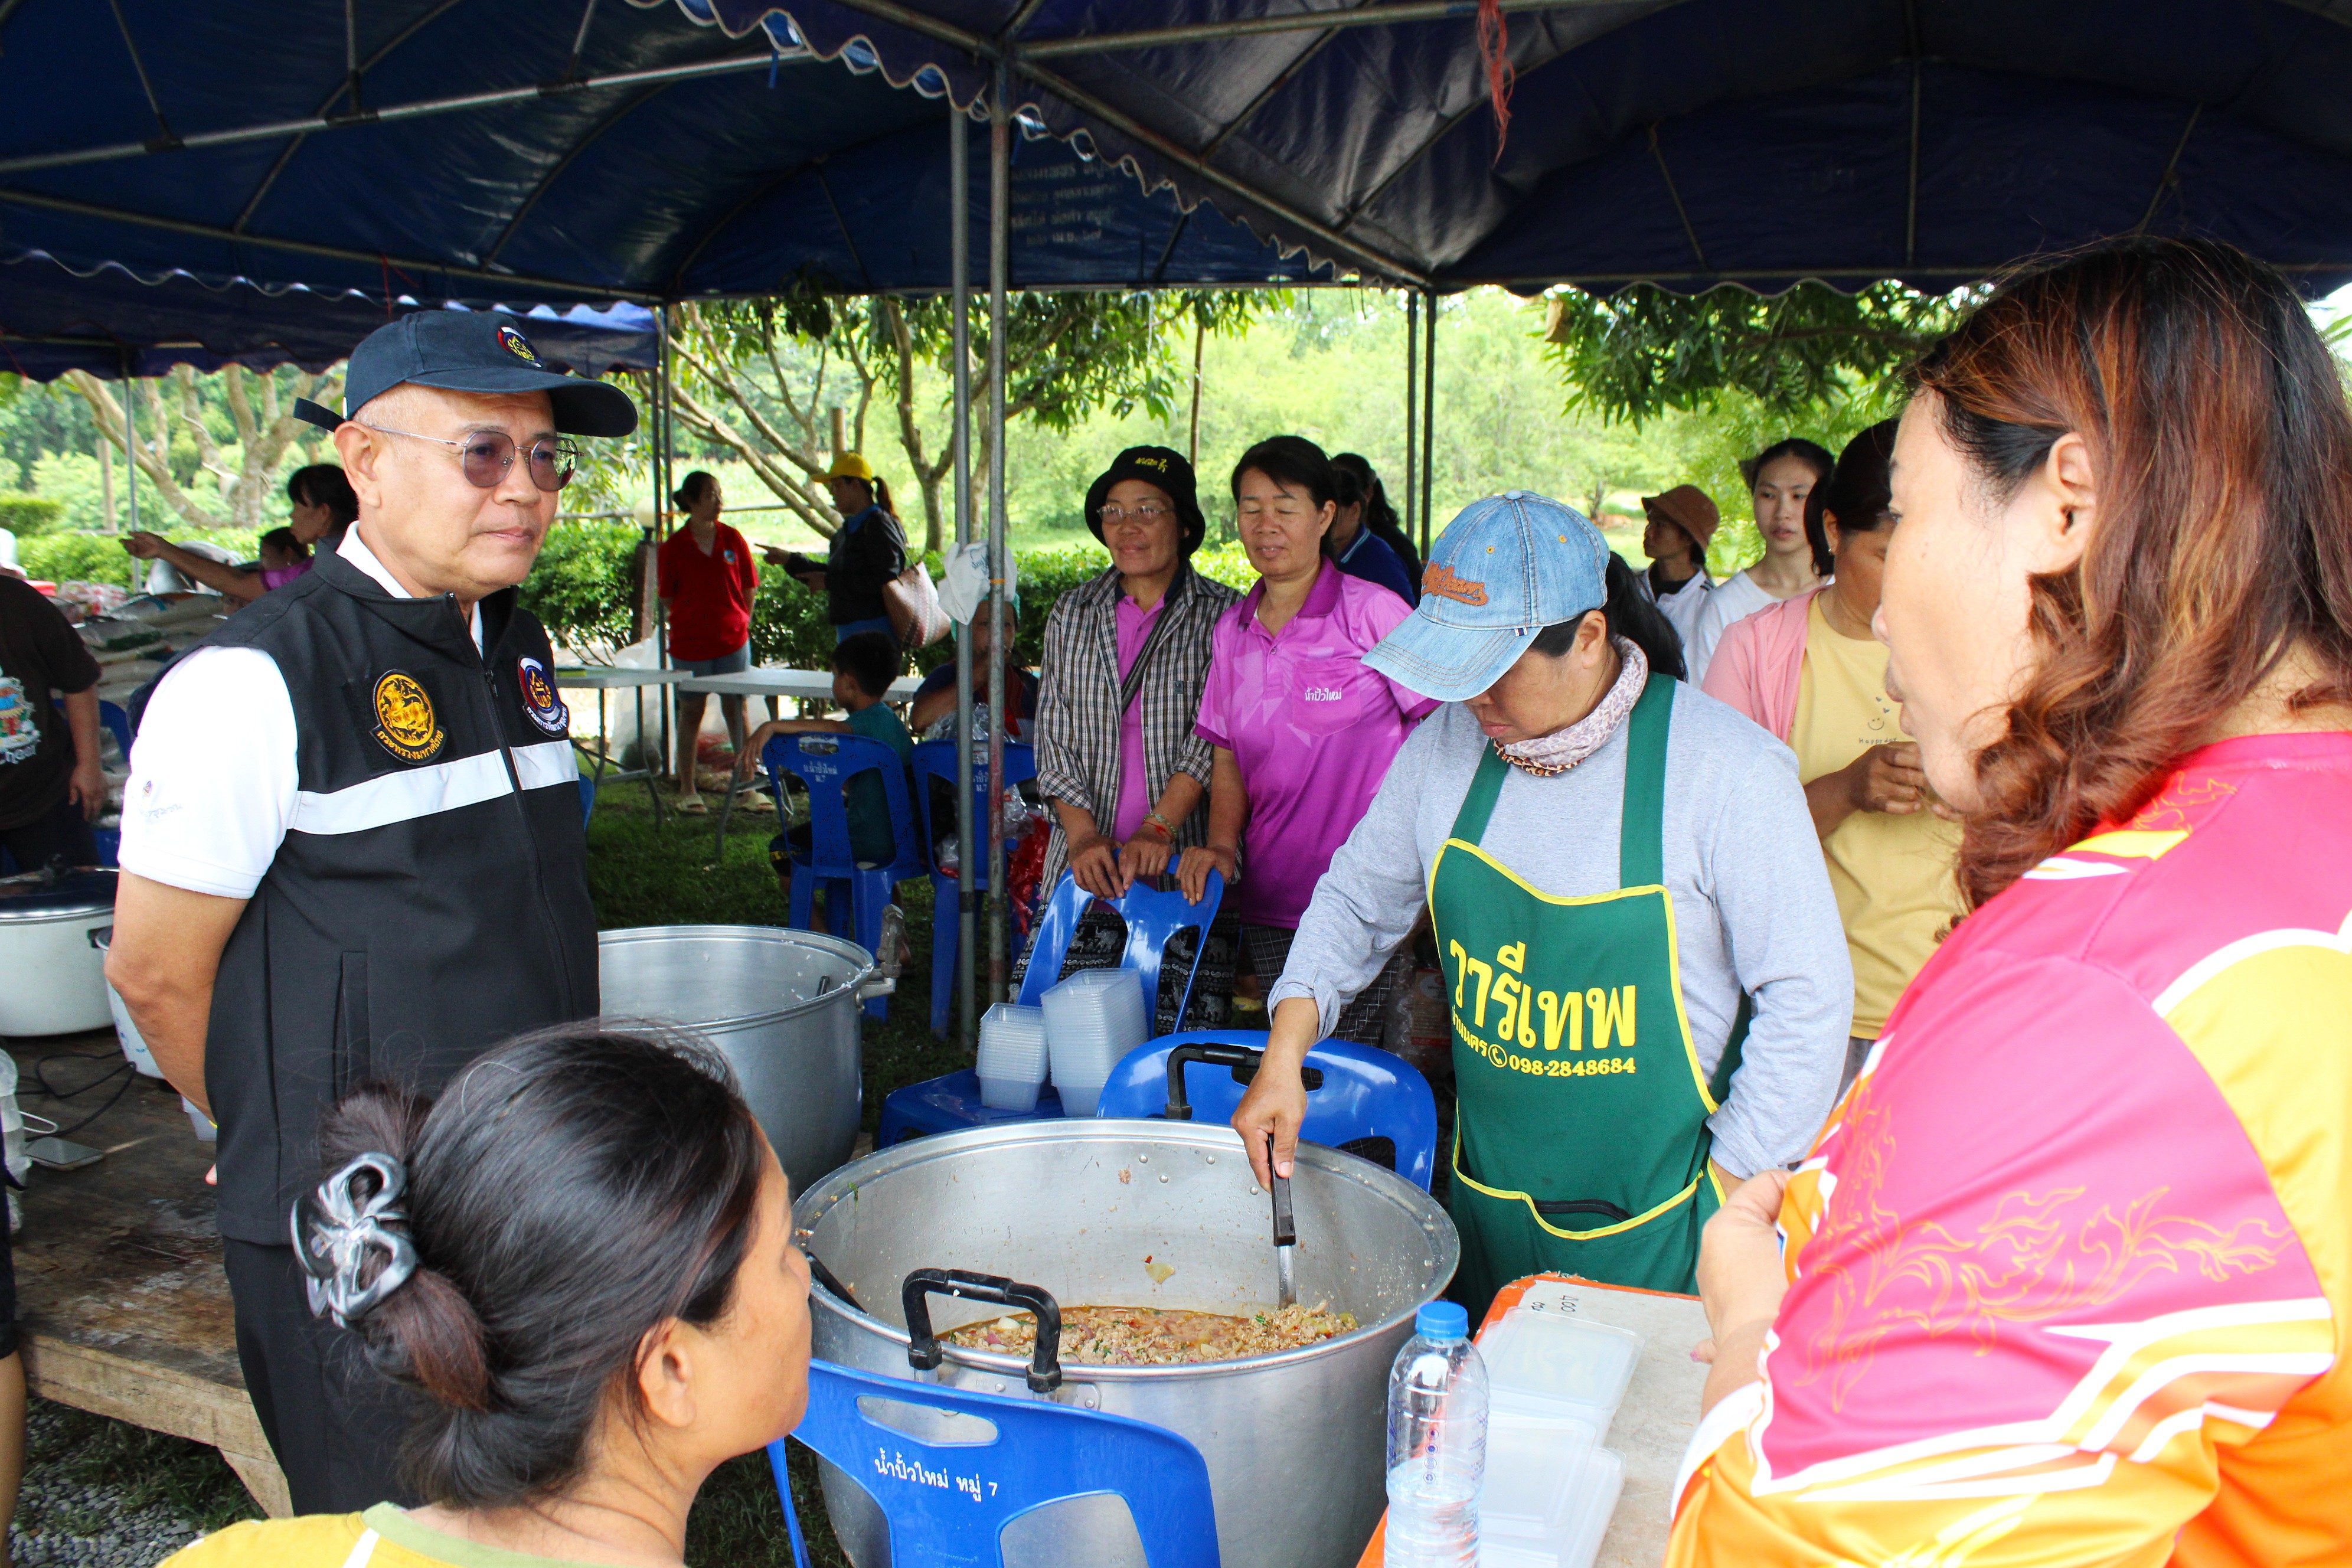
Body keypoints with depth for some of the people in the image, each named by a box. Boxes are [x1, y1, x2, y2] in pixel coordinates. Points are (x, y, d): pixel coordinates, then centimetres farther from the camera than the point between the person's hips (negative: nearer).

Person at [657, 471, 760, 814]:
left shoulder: (733, 540, 1)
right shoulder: (673, 547, -4)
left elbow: (749, 587, 7)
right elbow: (668, 598, 3)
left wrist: (739, 624, 4)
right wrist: (688, 627, -1)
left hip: (733, 640, 1)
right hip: (689, 643, -1)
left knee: (737, 710, 5)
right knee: (691, 712, 7)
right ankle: (687, 790, 16)